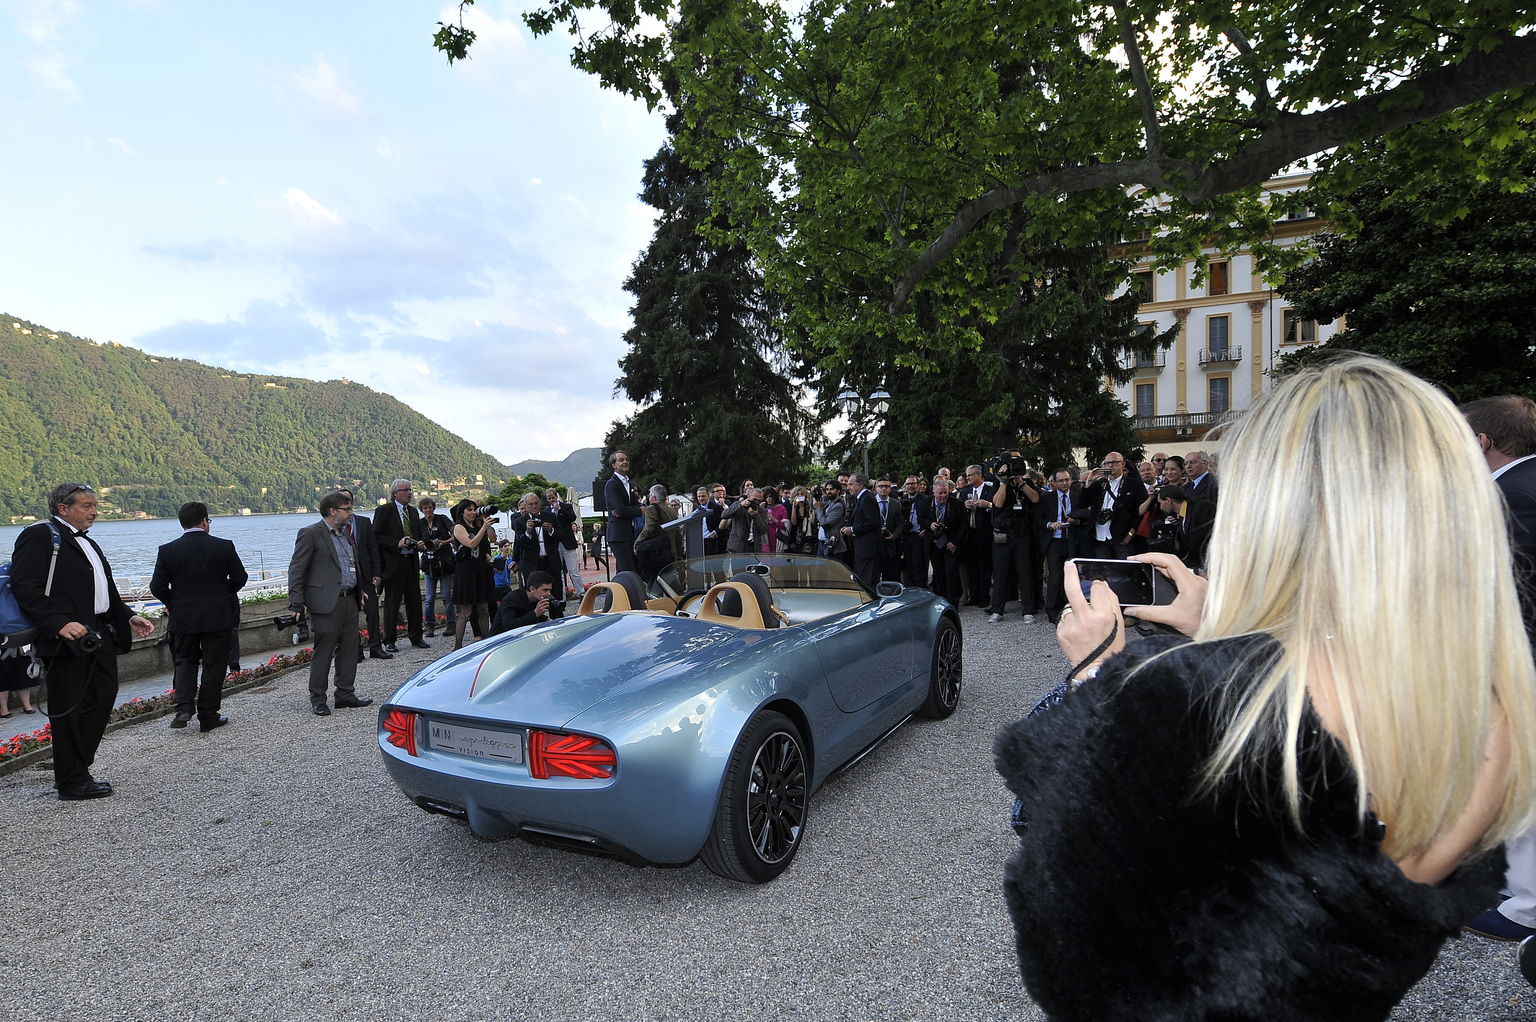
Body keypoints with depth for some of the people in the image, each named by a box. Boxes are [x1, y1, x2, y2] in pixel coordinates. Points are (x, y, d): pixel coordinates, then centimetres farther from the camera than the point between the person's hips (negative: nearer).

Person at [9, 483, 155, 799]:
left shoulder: (87, 543, 21)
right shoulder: (39, 536, -7)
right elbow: (24, 587, -16)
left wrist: (128, 617, 15)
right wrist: (59, 624, -25)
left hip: (100, 635, 9)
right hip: (67, 639, -9)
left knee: (102, 699, 12)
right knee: (68, 711, 1)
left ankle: (75, 770, 25)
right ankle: (72, 781, 11)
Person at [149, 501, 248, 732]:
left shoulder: (167, 551, -6)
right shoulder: (224, 547, -8)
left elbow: (157, 587, -5)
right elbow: (239, 577, -2)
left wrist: (173, 604, 13)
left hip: (183, 618, 1)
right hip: (218, 617, -1)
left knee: (184, 661, 17)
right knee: (213, 665, 7)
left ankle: (184, 707, 0)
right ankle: (208, 716, 12)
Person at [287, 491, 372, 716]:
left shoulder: (346, 535, 16)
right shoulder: (311, 534, -8)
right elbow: (296, 570, -10)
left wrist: (359, 591, 22)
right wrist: (297, 603, -15)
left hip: (349, 601, 8)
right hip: (326, 603, -8)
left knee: (349, 649, 11)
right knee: (323, 652, -1)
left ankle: (345, 693, 21)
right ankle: (317, 699, 9)